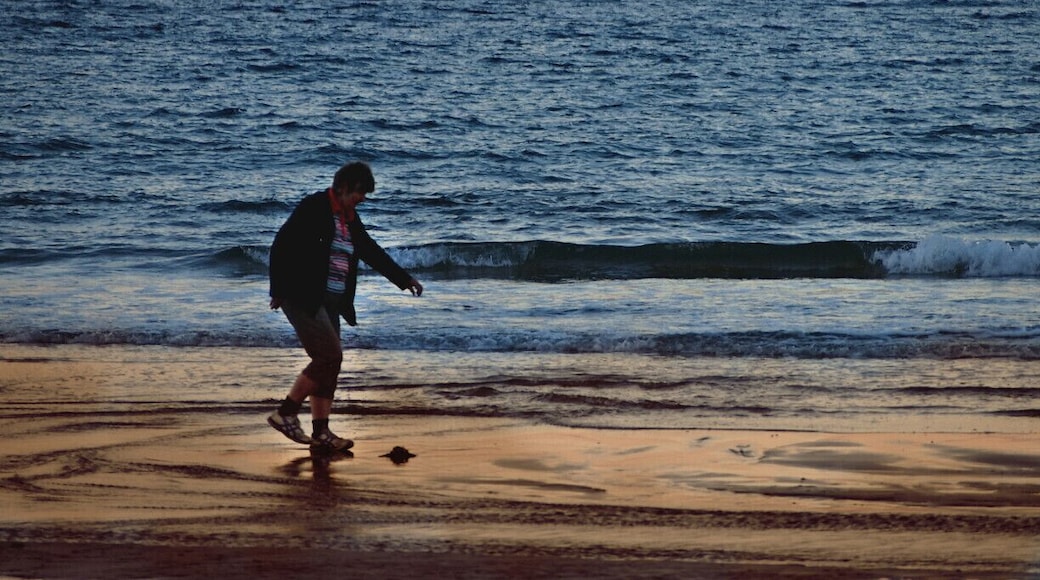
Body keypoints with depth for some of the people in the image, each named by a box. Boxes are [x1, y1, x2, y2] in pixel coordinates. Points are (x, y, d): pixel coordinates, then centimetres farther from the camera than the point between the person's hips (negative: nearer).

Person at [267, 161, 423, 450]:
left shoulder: (350, 218, 13)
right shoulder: (313, 207, -11)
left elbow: (372, 251, 25)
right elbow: (281, 245, -15)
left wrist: (404, 279, 26)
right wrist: (279, 290, -17)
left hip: (329, 303, 8)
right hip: (303, 298, -8)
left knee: (329, 362, 5)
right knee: (330, 356, -14)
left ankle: (320, 431, 10)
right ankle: (285, 414, -5)